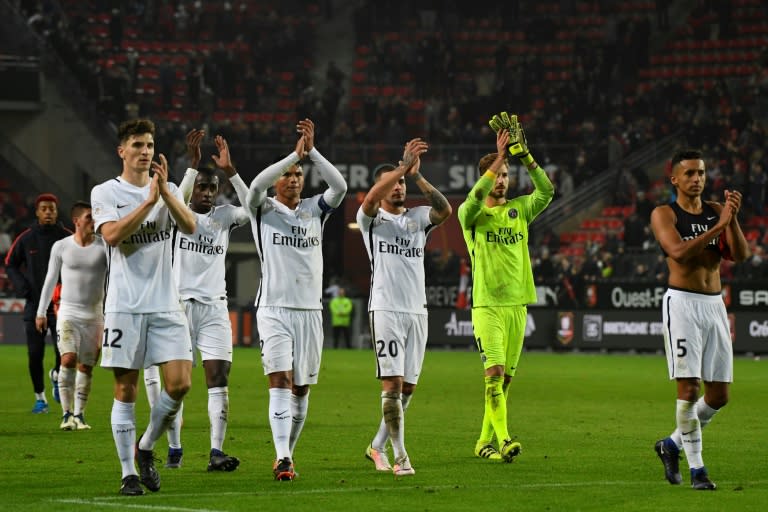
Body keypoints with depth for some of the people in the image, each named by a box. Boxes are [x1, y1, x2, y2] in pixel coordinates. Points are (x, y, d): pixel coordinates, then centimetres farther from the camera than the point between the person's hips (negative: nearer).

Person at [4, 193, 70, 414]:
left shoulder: (67, 238, -1)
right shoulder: (26, 238, 3)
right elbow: (10, 264, 14)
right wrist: (21, 285, -3)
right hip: (34, 304, 1)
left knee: (64, 352, -11)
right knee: (35, 354, 0)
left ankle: (56, 375, 23)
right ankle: (40, 397, 16)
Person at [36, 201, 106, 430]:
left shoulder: (104, 247, -1)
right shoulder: (61, 247, 1)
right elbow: (50, 280, 11)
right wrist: (41, 312, 13)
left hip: (94, 314, 1)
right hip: (68, 312, -1)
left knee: (86, 367, 3)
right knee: (68, 359, -17)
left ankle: (79, 414, 13)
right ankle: (66, 413, -12)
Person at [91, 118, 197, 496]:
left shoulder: (168, 190, 12)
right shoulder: (105, 192, 3)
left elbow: (190, 227, -5)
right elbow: (112, 235, -14)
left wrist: (165, 191, -18)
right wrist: (149, 200, -16)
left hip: (166, 305, 3)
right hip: (124, 305, -3)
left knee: (180, 384, -7)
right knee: (126, 390, -2)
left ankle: (146, 448, 15)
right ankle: (128, 473, 5)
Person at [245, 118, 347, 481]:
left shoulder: (314, 210, 11)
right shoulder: (264, 210, 4)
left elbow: (340, 186, -6)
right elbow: (256, 185, -18)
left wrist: (311, 151, -13)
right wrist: (294, 154, -18)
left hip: (310, 310, 4)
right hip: (274, 308, -4)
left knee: (301, 388, 7)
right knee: (280, 380, -16)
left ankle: (286, 454, 20)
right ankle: (282, 459, -24)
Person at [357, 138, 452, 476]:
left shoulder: (418, 217, 13)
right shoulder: (371, 218, 4)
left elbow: (445, 210, -8)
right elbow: (371, 198, -20)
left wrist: (416, 175, -16)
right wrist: (404, 165, -24)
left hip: (417, 311, 5)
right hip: (385, 309, -5)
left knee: (407, 387, 7)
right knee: (392, 383, -12)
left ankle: (377, 446, 23)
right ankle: (400, 457, -11)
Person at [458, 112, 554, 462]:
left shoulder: (519, 209, 10)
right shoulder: (472, 214, 0)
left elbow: (546, 191, -6)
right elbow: (474, 199, -24)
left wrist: (523, 154, -16)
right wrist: (500, 156, -26)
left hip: (517, 304, 5)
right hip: (487, 305, -5)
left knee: (505, 378, 7)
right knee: (494, 372, -16)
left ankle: (485, 441, 16)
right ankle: (503, 440, -24)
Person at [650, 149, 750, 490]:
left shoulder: (717, 211, 12)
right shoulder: (664, 215, -2)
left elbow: (740, 255, 0)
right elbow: (679, 252, -19)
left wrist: (733, 219, -14)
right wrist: (719, 225, -22)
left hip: (714, 305, 5)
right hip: (682, 304, -5)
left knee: (719, 395, 6)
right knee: (689, 388, -12)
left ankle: (672, 444, 27)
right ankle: (696, 468, -3)